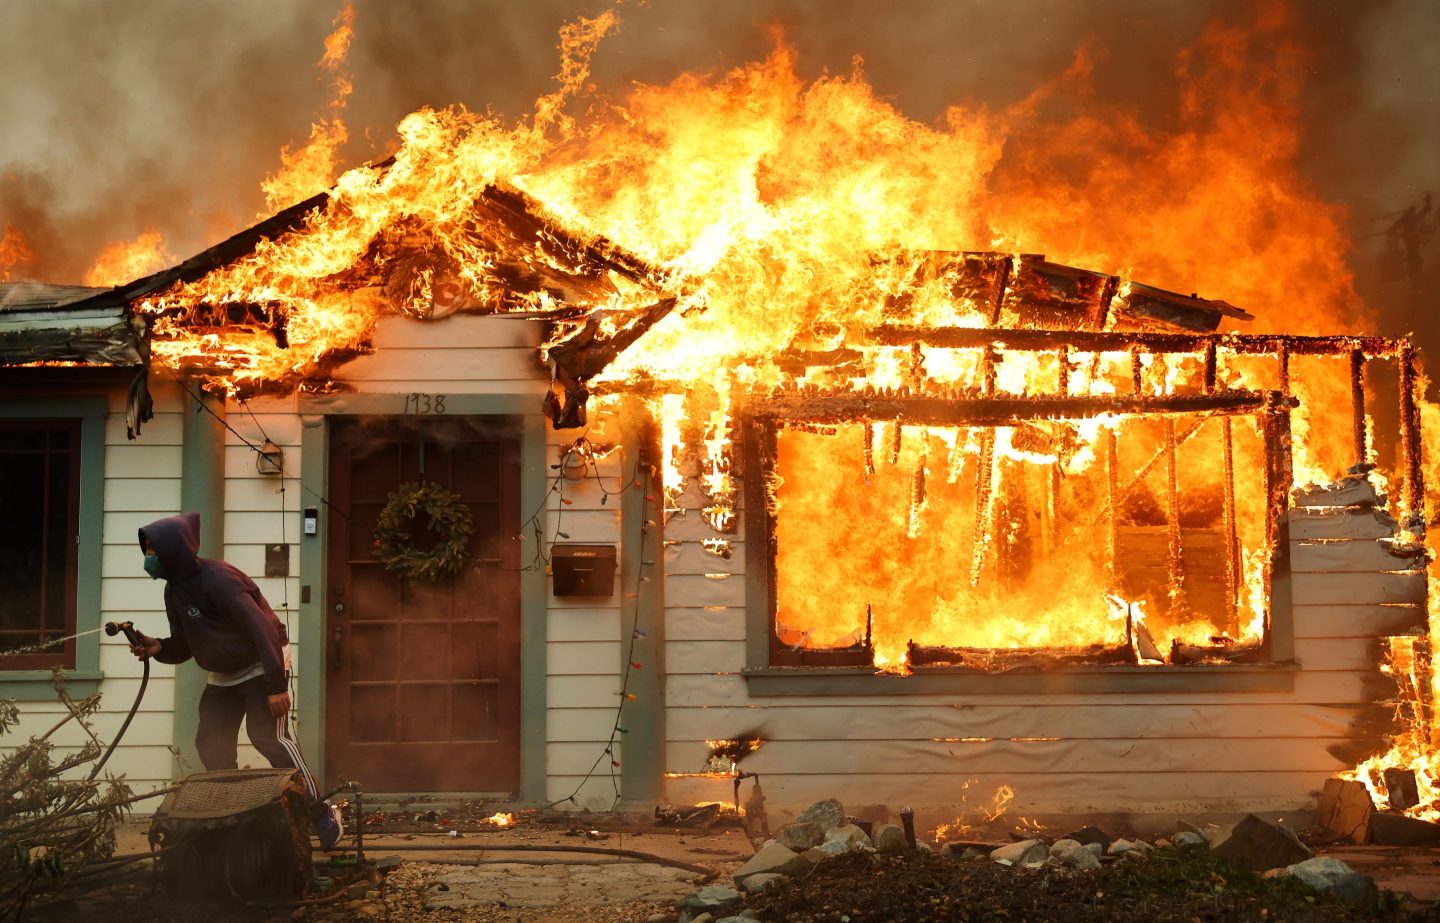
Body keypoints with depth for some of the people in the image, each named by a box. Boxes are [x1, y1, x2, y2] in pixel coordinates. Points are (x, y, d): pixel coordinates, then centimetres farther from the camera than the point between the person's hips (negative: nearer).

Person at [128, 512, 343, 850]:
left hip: (261, 666, -9)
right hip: (222, 676, 9)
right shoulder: (174, 590, 1)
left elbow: (263, 628, -31)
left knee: (269, 737, -17)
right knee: (210, 744, 2)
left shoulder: (217, 579, -27)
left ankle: (322, 814, -11)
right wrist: (158, 647, -16)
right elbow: (186, 645, 8)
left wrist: (276, 686, -33)